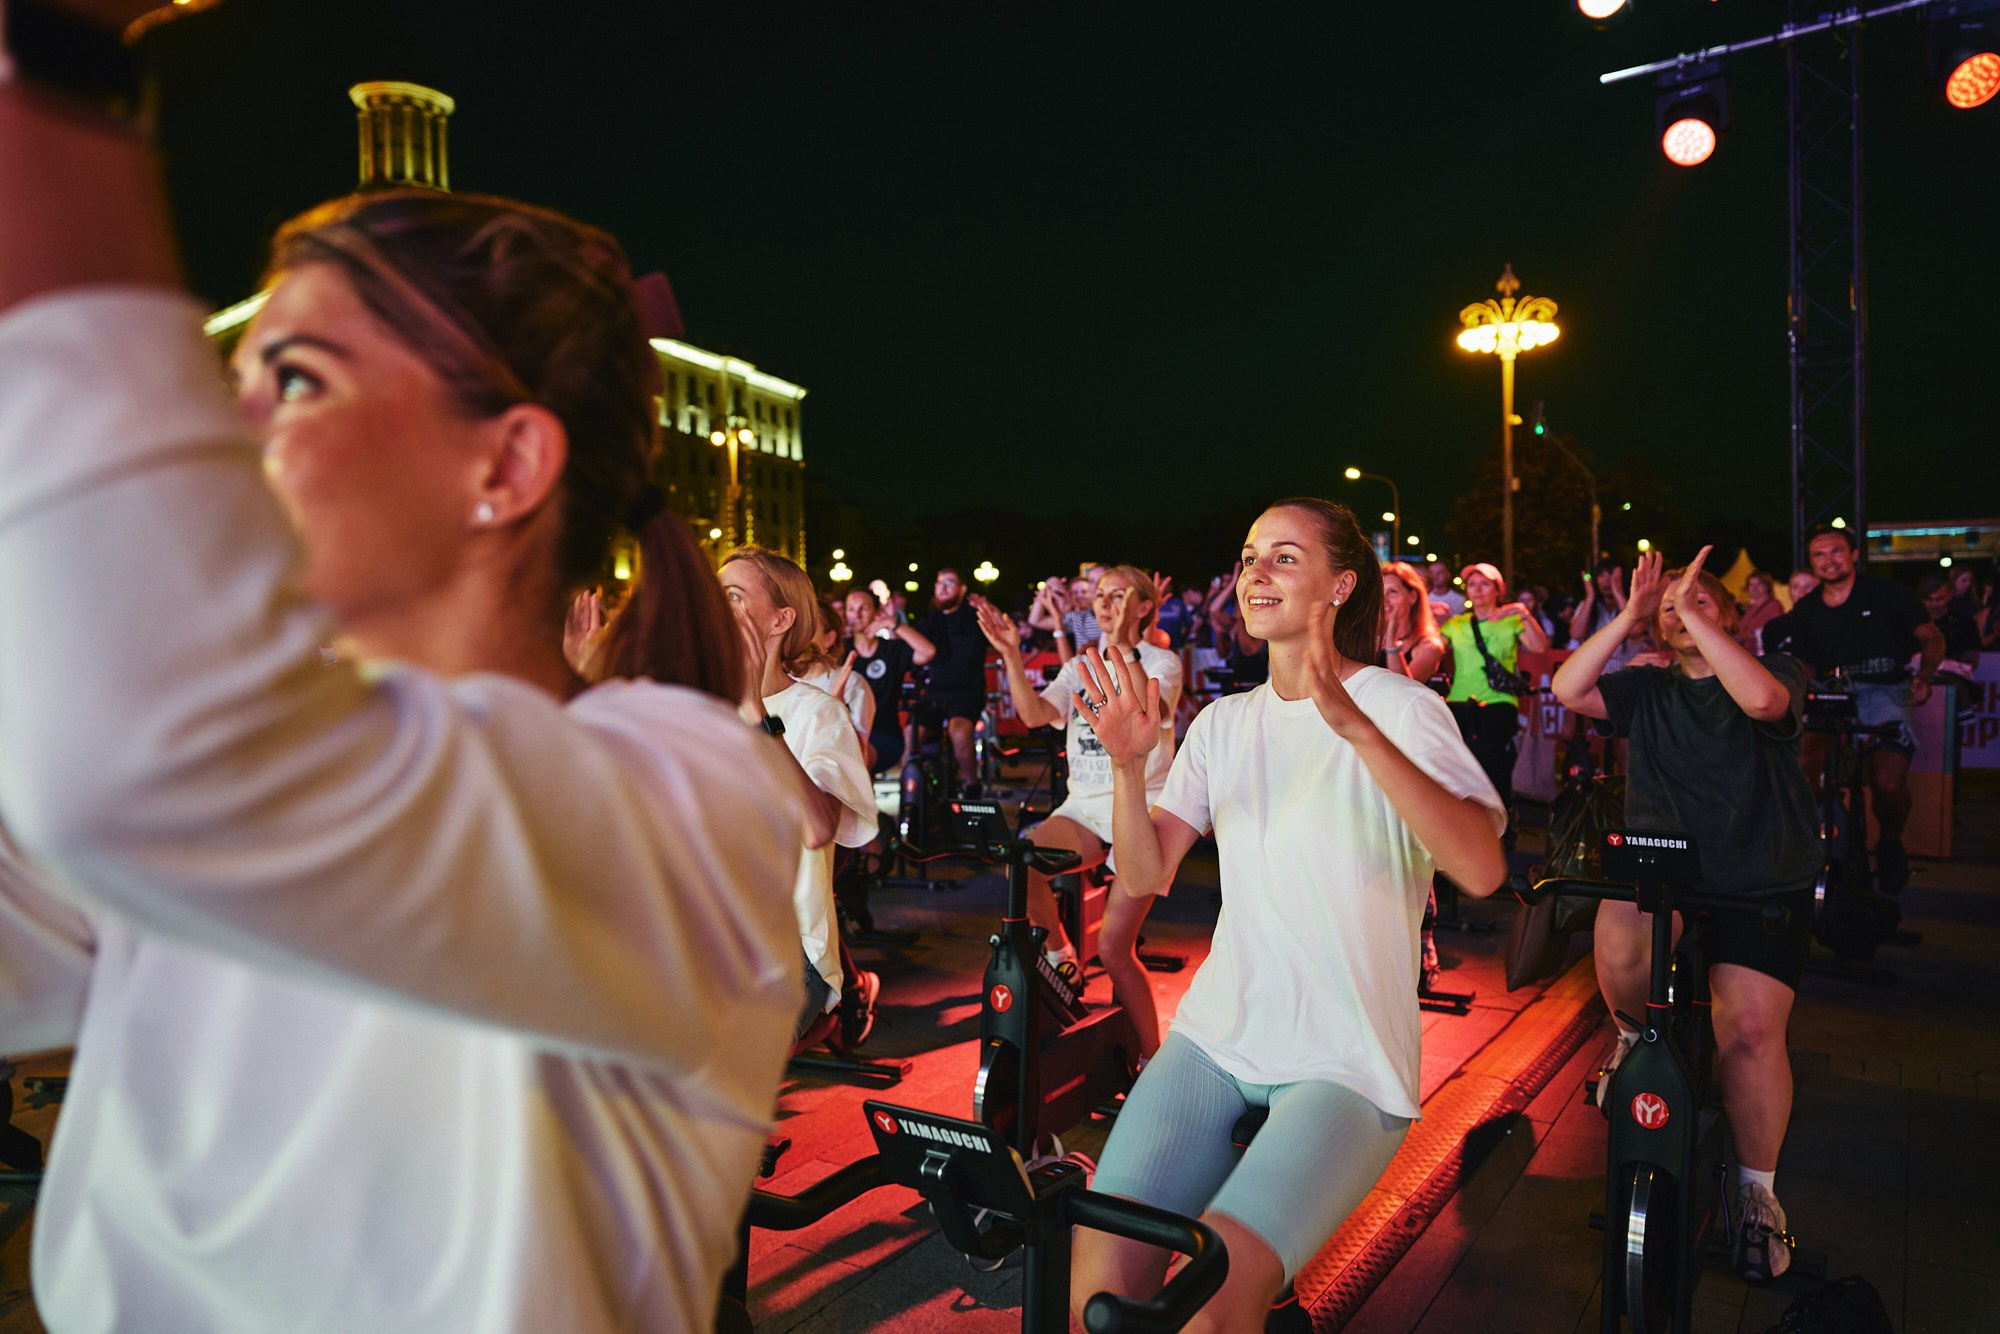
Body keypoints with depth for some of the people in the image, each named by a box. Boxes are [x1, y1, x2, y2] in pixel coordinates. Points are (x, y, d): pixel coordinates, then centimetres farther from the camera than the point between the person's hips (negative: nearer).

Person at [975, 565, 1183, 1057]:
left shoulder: (1162, 662, 2)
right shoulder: (1080, 667, 14)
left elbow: (1148, 712, -21)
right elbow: (1035, 714, -5)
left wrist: (1123, 646, -31)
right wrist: (1011, 654, -17)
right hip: (1084, 805, 4)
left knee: (1114, 948, -11)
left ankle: (1151, 1056, 9)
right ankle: (1061, 957, 1)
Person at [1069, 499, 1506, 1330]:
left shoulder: (1402, 708, -6)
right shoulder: (1223, 723, 10)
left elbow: (1482, 868, -24)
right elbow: (1144, 877, 4)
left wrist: (1355, 725, -35)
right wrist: (1128, 764, -14)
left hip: (1347, 1065, -4)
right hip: (1216, 1036, 4)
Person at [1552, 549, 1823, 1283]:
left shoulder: (1778, 671, 3)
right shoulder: (1647, 688, 10)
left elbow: (1761, 698, -22)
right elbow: (1568, 689, -7)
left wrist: (1693, 615, -20)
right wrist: (1630, 616, -11)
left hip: (1761, 884, -1)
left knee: (1752, 1028, -15)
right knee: (1619, 939, -31)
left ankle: (1757, 1192, 7)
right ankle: (1636, 1032, 6)